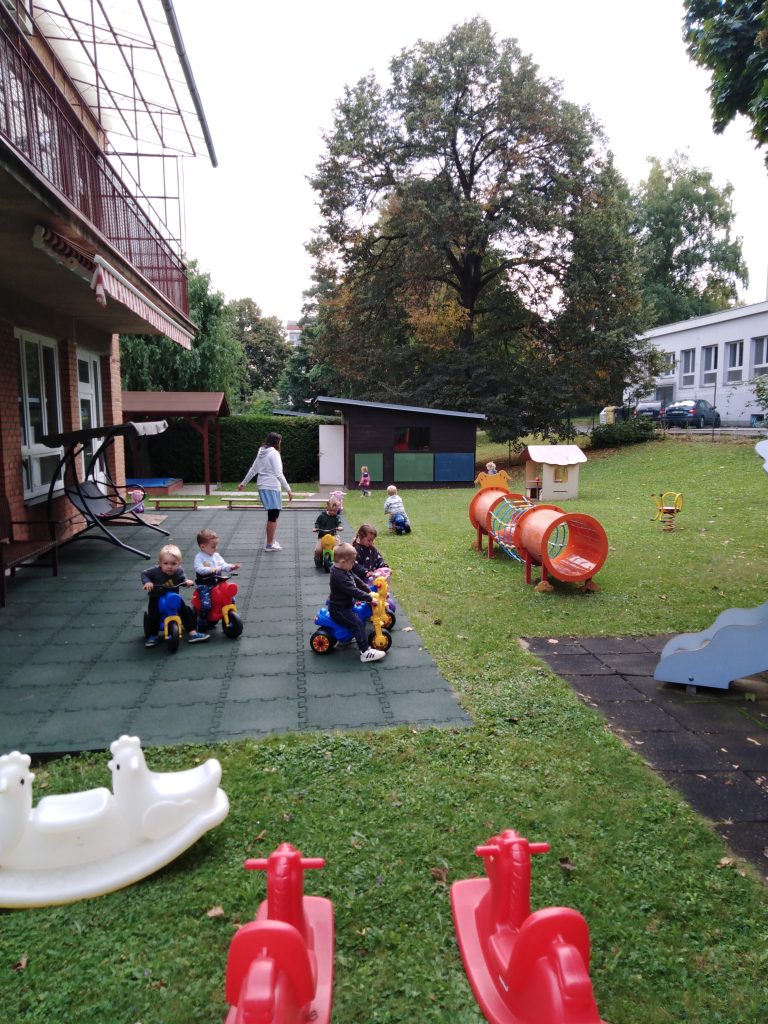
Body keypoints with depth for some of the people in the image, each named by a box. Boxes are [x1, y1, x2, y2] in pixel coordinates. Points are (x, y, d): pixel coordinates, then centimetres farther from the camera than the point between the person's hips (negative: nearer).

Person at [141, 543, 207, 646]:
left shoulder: (179, 571, -15)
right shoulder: (155, 571, -22)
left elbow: (182, 579, -1)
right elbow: (144, 574, -9)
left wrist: (187, 581, -23)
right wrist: (147, 582, -28)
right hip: (157, 599, -2)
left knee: (187, 611, -6)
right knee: (153, 615, -18)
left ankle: (192, 633, 3)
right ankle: (152, 636, 4)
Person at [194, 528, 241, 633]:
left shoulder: (216, 555, 13)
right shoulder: (199, 557, -5)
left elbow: (223, 565, 10)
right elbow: (198, 569, -20)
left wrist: (231, 567, -9)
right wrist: (211, 569, -31)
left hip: (217, 583, 6)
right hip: (204, 585, -6)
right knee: (206, 604, -24)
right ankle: (202, 623, -6)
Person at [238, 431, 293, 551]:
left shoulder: (261, 453, 14)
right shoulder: (274, 453, -11)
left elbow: (253, 470, 20)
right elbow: (278, 474, -17)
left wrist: (243, 483, 31)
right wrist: (288, 489, -18)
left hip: (262, 487, 9)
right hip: (272, 487, -9)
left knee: (273, 514, 17)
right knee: (273, 515, -2)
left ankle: (270, 541, 23)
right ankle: (269, 544, 2)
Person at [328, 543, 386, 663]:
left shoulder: (343, 569, 2)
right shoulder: (339, 576, -30)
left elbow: (356, 581, 13)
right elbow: (353, 591, -33)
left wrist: (368, 591, 11)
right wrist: (369, 598, -28)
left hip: (344, 604, 11)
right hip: (338, 610, -11)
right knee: (357, 624, -21)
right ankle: (365, 652, -22)